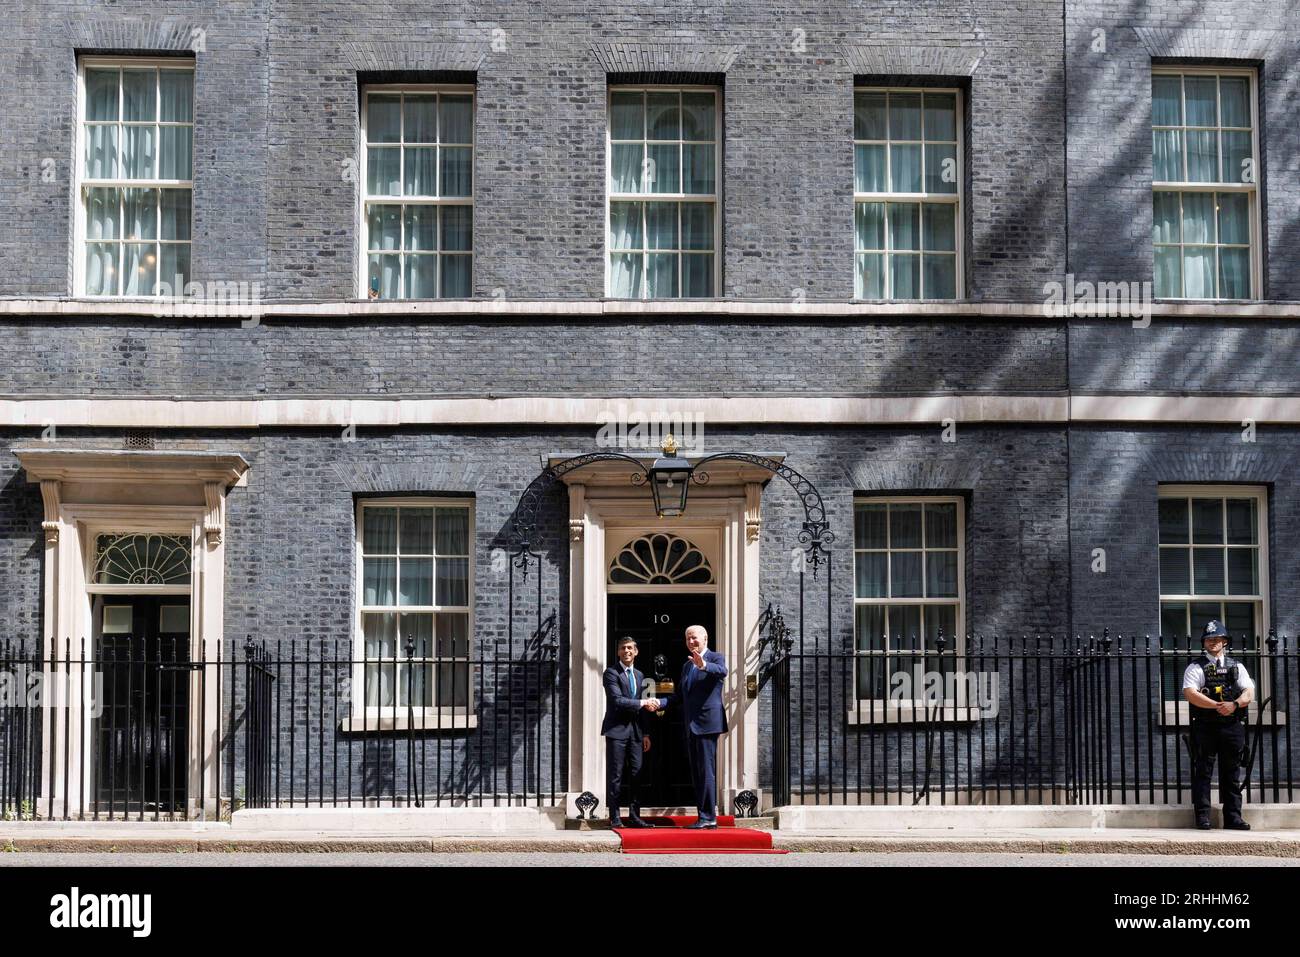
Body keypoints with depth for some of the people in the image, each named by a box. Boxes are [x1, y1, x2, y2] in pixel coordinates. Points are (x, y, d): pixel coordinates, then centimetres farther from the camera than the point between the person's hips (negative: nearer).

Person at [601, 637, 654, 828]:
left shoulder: (639, 675, 18)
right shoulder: (611, 673, -5)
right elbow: (617, 700, -16)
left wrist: (645, 734, 16)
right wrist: (643, 703, -12)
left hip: (635, 731, 6)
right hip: (617, 730, -6)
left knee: (636, 775, 4)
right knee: (615, 775, -4)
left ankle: (634, 816, 9)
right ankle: (614, 817, 0)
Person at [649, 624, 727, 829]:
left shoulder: (715, 658, -3)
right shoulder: (687, 666, 21)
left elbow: (722, 671, -27)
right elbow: (678, 695, 21)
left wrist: (704, 665, -46)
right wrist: (660, 703, 3)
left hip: (706, 723, -8)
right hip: (691, 726, 8)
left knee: (706, 771, -9)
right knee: (696, 773, 10)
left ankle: (708, 817, -7)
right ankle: (705, 816, 15)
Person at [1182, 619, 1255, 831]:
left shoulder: (1237, 667, 16)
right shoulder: (1196, 668, 5)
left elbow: (1249, 692, 6)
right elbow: (1190, 693, -10)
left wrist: (1234, 704, -15)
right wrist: (1217, 706, -18)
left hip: (1233, 726, 3)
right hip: (1205, 726, -3)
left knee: (1232, 773, 5)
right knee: (1203, 771, -4)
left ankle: (1233, 817, 8)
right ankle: (1202, 816, -2)